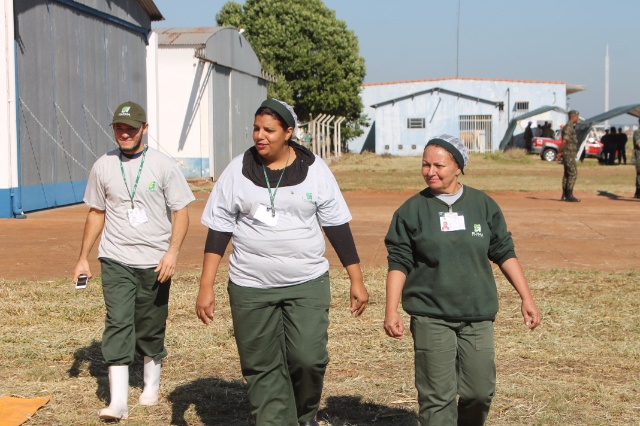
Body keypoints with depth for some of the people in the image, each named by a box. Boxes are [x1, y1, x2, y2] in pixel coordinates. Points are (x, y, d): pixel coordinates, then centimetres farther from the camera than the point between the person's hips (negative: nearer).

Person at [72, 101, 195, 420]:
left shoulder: (163, 166, -3)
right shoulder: (103, 167, 5)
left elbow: (181, 212, -3)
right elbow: (96, 213, 14)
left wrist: (172, 252, -17)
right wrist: (83, 257, 11)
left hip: (155, 262, -1)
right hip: (115, 261, 1)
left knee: (151, 328, 9)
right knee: (118, 323, -10)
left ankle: (151, 384, 31)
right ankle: (118, 402, -12)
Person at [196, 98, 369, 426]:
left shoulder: (315, 169, 0)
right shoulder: (237, 171, 1)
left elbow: (337, 226, 4)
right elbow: (218, 230, 3)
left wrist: (356, 280, 2)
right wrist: (206, 287, -2)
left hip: (307, 285, -1)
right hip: (250, 288, 1)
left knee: (308, 359, -8)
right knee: (261, 368, 4)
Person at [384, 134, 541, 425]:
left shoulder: (483, 205, 5)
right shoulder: (412, 210, 0)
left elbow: (504, 253, 11)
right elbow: (398, 262, 1)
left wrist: (526, 298, 7)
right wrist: (391, 311, -8)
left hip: (478, 316, 2)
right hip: (431, 318, -2)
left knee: (481, 391, 4)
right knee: (437, 396, -3)